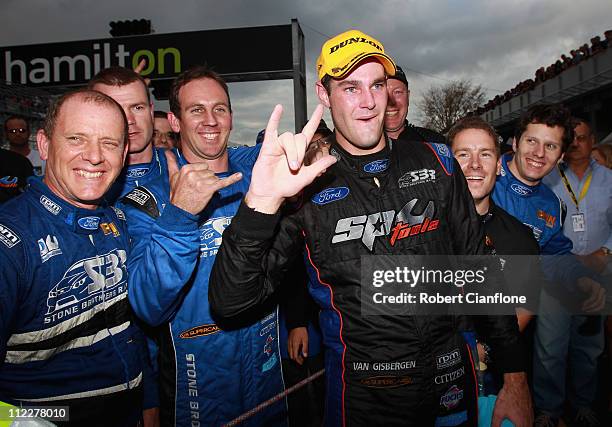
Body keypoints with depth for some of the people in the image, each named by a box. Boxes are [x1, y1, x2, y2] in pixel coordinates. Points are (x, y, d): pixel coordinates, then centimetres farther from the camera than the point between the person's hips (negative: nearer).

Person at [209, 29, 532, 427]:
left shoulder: (435, 162, -2)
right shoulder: (304, 186, -11)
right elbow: (230, 302, -19)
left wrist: (516, 378, 3)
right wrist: (261, 201, -34)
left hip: (451, 380, 3)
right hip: (363, 395, -2)